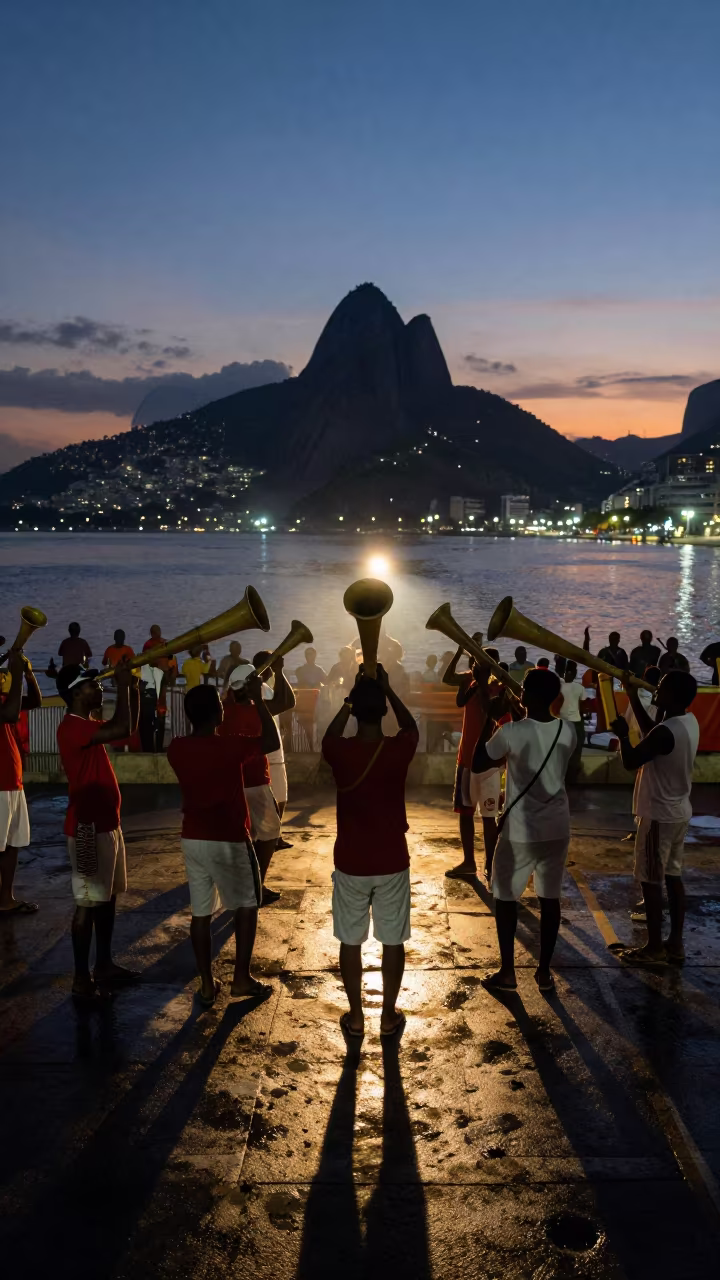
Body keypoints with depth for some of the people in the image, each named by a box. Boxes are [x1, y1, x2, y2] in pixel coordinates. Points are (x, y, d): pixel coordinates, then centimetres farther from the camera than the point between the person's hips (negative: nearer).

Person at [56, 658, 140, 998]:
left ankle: (104, 965, 26)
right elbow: (123, 730, -30)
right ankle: (82, 977, 6)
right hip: (88, 828, -10)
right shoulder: (72, 727, -19)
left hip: (106, 823, 10)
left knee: (108, 897, 15)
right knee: (88, 902, -3)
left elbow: (129, 726, 22)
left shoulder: (88, 724, 13)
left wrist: (132, 687, 10)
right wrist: (122, 685, -19)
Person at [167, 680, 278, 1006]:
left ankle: (207, 984, 17)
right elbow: (272, 741, -9)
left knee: (200, 911, 11)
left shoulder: (176, 749, -3)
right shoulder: (229, 746, -18)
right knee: (247, 905, 14)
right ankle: (242, 978, 16)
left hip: (192, 838, 5)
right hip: (230, 840, -5)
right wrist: (258, 701, -4)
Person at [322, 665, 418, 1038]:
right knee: (393, 940, 14)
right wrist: (386, 688, 13)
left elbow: (329, 735, 12)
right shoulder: (399, 749, -14)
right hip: (393, 862, 0)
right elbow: (411, 725, 10)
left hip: (350, 863, 0)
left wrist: (353, 694, 12)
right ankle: (389, 1015, 24)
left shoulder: (339, 751, -14)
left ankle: (355, 1017, 23)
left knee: (350, 941, 14)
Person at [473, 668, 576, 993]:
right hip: (557, 828, 4)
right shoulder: (567, 731, -3)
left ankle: (507, 973, 18)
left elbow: (478, 762, -4)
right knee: (550, 898, 14)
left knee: (505, 898, 11)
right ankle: (544, 971, 22)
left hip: (521, 831, -4)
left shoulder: (512, 732, -19)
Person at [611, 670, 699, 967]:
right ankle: (675, 943, 23)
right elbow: (651, 734, 17)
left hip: (659, 815, -9)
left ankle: (654, 948, 11)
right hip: (679, 812, 9)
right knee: (673, 876, 15)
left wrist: (622, 734, -4)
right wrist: (633, 698, 15)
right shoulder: (689, 721, 2)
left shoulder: (666, 732, -27)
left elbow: (630, 761, -21)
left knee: (651, 880, 2)